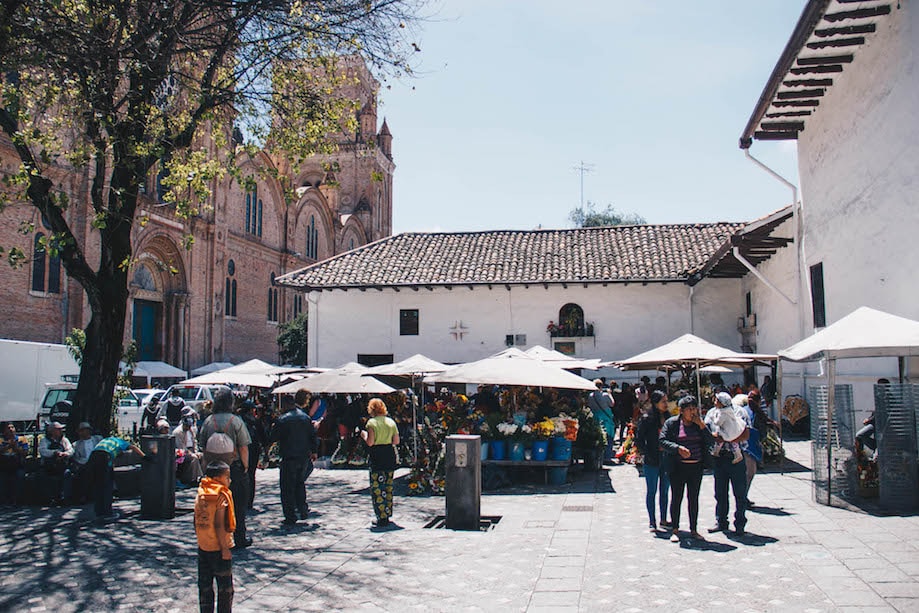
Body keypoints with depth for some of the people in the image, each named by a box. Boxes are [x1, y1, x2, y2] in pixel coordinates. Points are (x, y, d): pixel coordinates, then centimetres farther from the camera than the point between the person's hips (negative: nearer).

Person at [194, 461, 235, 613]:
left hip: (202, 547, 7)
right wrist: (225, 548, -17)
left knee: (204, 585, 14)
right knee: (225, 587, 6)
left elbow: (197, 522, 8)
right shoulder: (221, 496, -17)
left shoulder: (200, 495, 4)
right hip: (218, 548, -7)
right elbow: (219, 526, -20)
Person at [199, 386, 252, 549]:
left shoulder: (208, 421, -1)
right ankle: (239, 538, 13)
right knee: (238, 505, 8)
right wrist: (245, 466, 1)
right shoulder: (236, 421, -11)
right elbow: (243, 448, -11)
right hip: (235, 468, -3)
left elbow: (203, 447, 4)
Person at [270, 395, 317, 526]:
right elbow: (313, 435, 10)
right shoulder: (306, 417, 6)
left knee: (287, 487, 2)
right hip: (304, 456, 6)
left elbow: (273, 437, -8)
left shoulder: (283, 420, -11)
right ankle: (303, 510, 22)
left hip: (289, 457, -6)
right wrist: (313, 451, 19)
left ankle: (291, 516, 1)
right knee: (300, 483, 21)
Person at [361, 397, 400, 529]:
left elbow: (370, 442, -15)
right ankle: (388, 515, 22)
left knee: (376, 488, -1)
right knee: (388, 487, 16)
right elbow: (396, 441, 7)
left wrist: (364, 435, 4)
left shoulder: (372, 422, -9)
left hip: (377, 457, -6)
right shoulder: (391, 422, 7)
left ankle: (382, 519, -4)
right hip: (390, 455, 6)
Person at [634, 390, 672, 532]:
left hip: (667, 459, 5)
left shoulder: (668, 417, 6)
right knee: (652, 491, 3)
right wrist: (647, 454, -13)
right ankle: (652, 522, 11)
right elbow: (639, 440, -8)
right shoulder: (647, 419, -9)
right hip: (652, 461, -5)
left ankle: (663, 520, 23)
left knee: (665, 491, 13)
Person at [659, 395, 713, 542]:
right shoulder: (672, 423, -2)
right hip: (678, 467, -3)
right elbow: (662, 441, -9)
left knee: (694, 498, 10)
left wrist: (701, 425, -9)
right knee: (676, 498, 2)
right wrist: (678, 448, -22)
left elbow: (710, 442, 1)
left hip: (696, 467, 3)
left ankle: (693, 530, 20)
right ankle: (675, 530, 12)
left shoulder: (700, 423, 8)